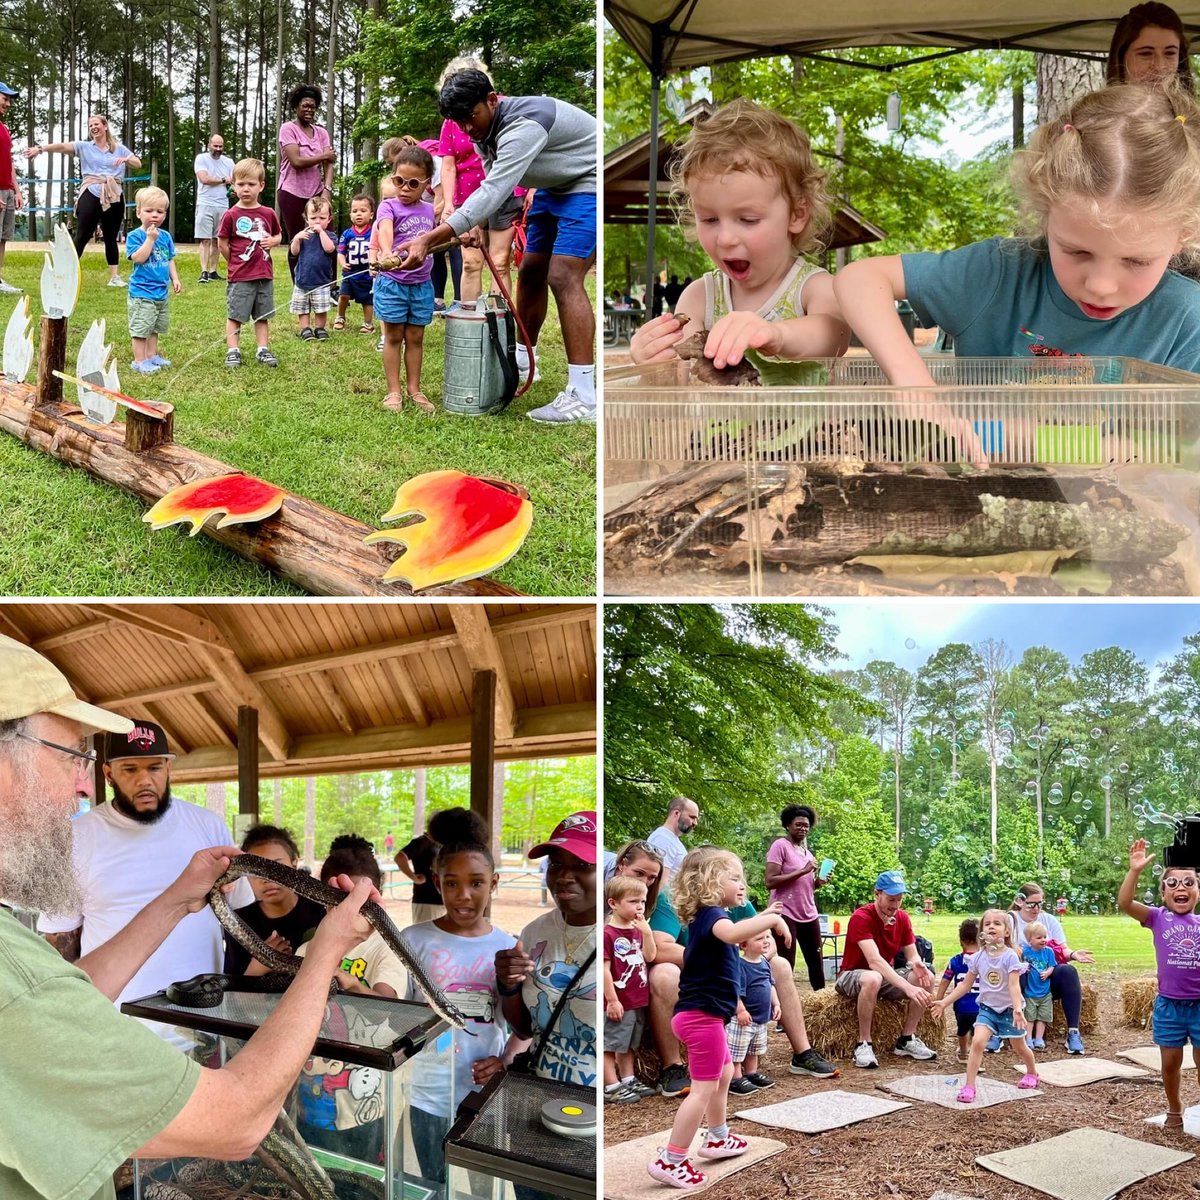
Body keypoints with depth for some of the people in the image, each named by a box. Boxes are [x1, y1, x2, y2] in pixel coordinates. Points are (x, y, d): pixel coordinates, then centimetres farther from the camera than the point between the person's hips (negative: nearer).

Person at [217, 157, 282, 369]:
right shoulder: (231, 215, -7)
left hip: (264, 274, 3)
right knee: (234, 315, 3)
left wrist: (273, 241, -6)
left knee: (262, 316, 12)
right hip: (239, 277, -3)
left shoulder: (268, 214, 2)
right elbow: (222, 243, -1)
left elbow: (278, 236, 15)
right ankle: (232, 351, 10)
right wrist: (235, 262, 2)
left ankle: (263, 350, 19)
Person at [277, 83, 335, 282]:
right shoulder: (288, 129, -4)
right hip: (292, 194, -4)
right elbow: (296, 161, -16)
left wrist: (327, 189, -14)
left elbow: (328, 164, 2)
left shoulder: (321, 132, 10)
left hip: (316, 194, 4)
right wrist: (323, 156, -5)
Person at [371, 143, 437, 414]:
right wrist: (387, 253, -51)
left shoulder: (429, 210, 7)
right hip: (392, 282, -4)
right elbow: (385, 231, -31)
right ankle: (394, 391, 10)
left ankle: (414, 389, 19)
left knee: (415, 337, 11)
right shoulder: (389, 206, -10)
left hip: (422, 284, 4)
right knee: (394, 336, 4)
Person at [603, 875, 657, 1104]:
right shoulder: (607, 933, -17)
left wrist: (647, 932, -10)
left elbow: (649, 957, 1)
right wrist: (612, 1000, -19)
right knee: (609, 1045, 1)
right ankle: (612, 1088, 6)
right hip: (618, 1003, -8)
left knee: (629, 1044, 20)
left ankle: (628, 1080, 30)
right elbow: (604, 969, -18)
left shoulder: (637, 930, 10)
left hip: (638, 1001, 8)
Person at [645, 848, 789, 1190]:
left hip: (702, 1014, 11)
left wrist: (763, 918, 24)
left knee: (724, 1073, 27)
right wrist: (773, 919, -36)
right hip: (703, 1016, -11)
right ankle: (670, 1160, -5)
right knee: (704, 1088, -8)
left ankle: (718, 1138, 43)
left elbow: (737, 935, 36)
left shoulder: (707, 916, 14)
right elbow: (732, 934, -42)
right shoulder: (711, 914, -18)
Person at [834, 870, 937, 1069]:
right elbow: (875, 961, -36)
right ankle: (864, 1044, -27)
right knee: (872, 978, -41)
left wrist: (917, 964, -28)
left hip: (886, 977, 7)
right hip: (852, 977, -7)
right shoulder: (861, 918, -24)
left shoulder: (902, 918, -2)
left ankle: (906, 1041, -6)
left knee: (926, 977, -18)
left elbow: (912, 956, -1)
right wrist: (907, 987, -45)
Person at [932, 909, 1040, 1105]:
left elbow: (1014, 985, -24)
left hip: (1008, 1009, -2)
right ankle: (969, 1086, -16)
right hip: (987, 1008, 2)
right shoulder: (978, 958, -5)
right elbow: (966, 985, 3)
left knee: (1020, 1047, 15)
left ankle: (1032, 1073, 46)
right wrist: (945, 1002, 0)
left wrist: (1018, 1009, -36)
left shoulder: (1010, 956, -17)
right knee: (977, 1042, -18)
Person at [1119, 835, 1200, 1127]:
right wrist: (1135, 870, -31)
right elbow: (1124, 903, -19)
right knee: (1170, 1062, 13)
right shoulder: (1158, 918, -5)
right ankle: (1174, 1108, 34)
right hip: (1169, 1005, 0)